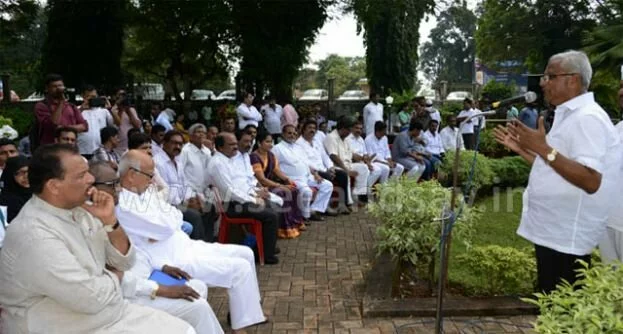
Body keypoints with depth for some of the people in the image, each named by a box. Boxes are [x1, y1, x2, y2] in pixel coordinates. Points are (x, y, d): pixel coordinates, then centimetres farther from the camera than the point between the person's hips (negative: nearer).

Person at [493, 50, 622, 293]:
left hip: (566, 238, -10)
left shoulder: (587, 118, -18)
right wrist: (520, 148, 13)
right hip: (552, 231, 10)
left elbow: (590, 181, -28)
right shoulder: (569, 115, 14)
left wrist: (543, 148, -28)